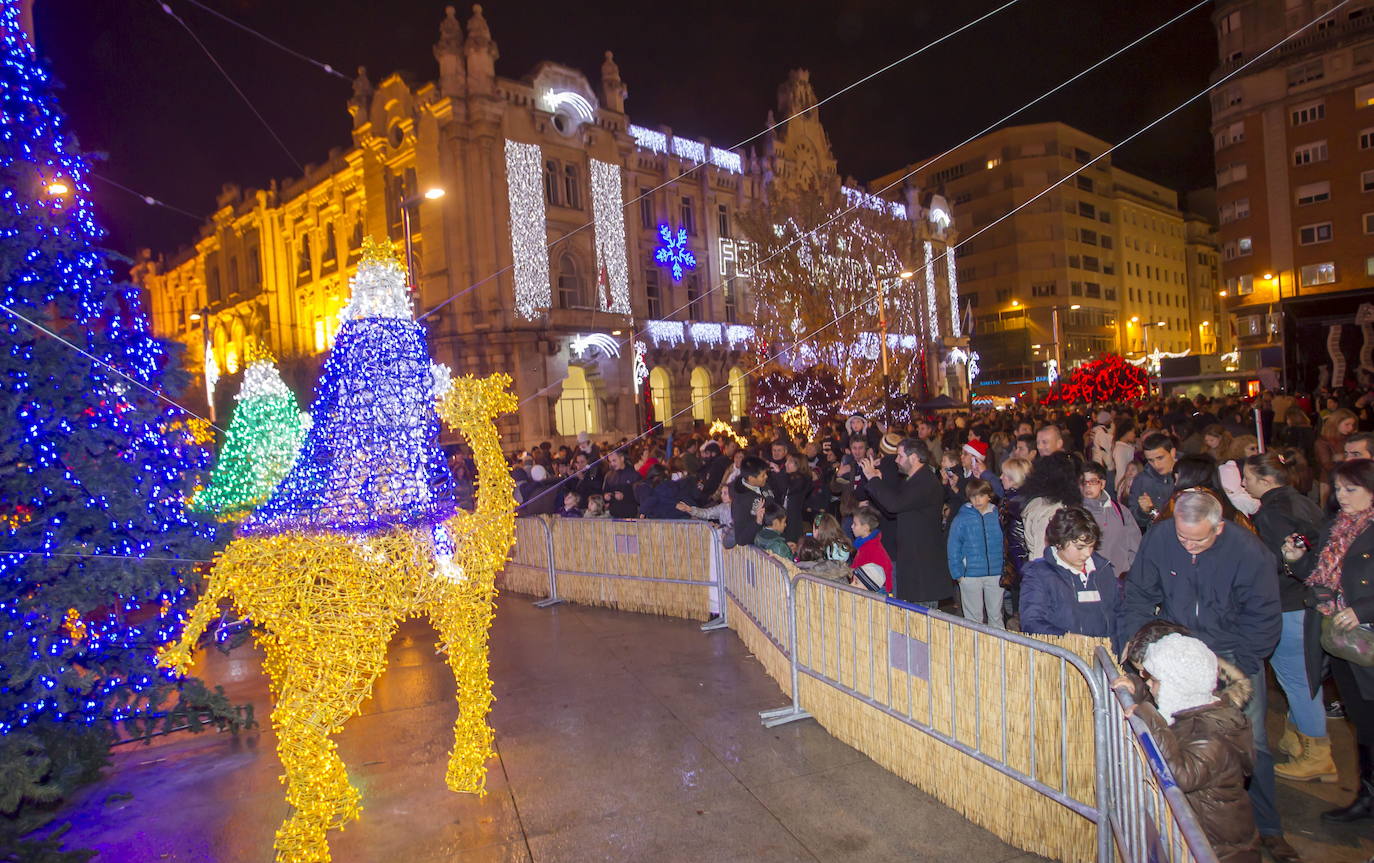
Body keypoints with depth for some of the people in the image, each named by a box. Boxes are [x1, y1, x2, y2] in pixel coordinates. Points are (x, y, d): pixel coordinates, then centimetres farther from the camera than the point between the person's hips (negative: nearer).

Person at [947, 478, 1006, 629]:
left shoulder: (998, 516, 0)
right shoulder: (961, 519, -6)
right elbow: (953, 548, -4)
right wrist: (957, 573, -7)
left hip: (996, 574, 2)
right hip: (970, 575, -2)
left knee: (996, 615, 15)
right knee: (973, 617, 10)